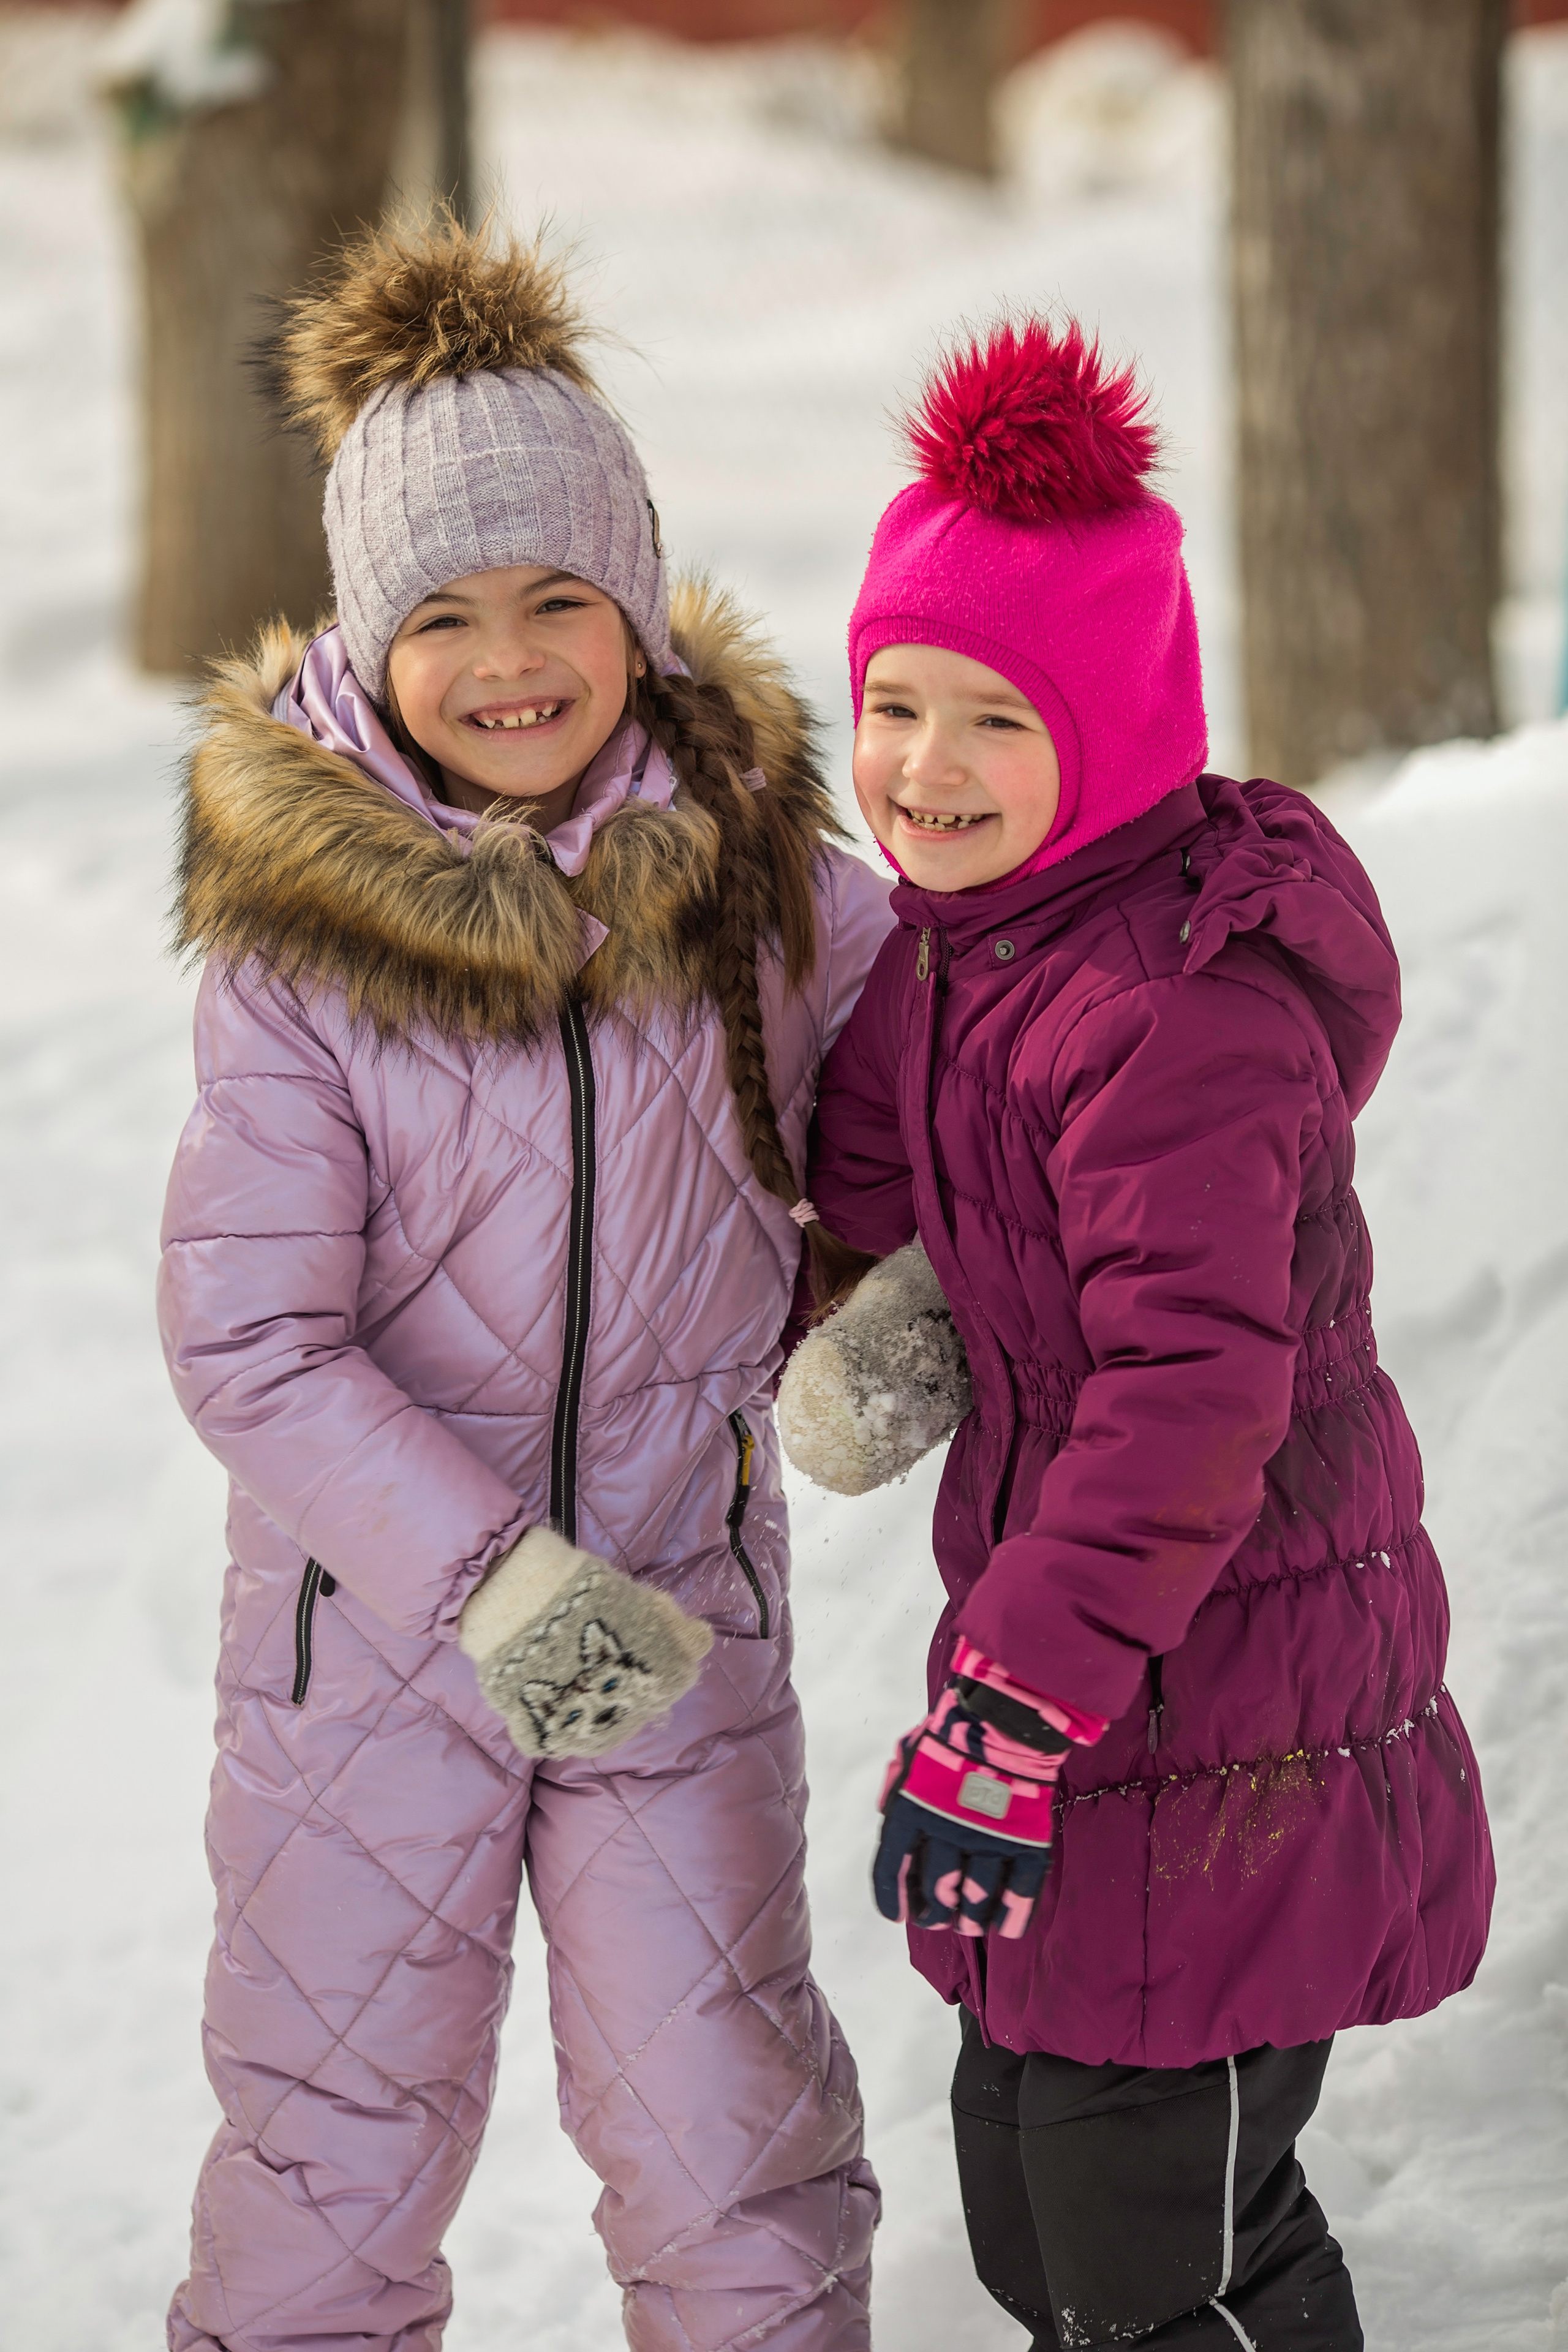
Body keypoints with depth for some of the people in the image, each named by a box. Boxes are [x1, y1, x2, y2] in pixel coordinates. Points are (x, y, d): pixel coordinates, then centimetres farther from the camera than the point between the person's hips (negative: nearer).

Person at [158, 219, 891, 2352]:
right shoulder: (297, 936, -14)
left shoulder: (749, 865, -5)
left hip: (679, 1603, 2)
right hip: (370, 1615, -2)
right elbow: (246, 1340, -15)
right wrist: (491, 1580, -23)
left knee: (731, 2148, 6)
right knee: (335, 2159, 9)